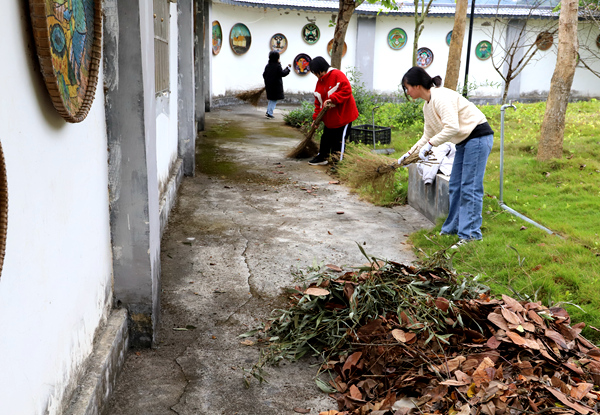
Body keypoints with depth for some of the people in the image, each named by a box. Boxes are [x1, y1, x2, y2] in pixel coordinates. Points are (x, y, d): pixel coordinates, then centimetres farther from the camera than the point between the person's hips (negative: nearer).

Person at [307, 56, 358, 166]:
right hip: (329, 117, 8)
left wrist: (332, 99, -31)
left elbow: (346, 90, -26)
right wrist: (316, 117, 7)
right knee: (326, 137, 15)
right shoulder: (320, 81, 11)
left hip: (343, 115, -8)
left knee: (339, 139, -1)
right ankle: (322, 157, 29)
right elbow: (318, 101, 13)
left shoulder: (337, 75, -15)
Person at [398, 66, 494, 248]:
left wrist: (430, 145, -24)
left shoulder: (440, 97, -19)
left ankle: (471, 234, -7)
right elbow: (428, 136, 21)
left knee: (469, 188, -10)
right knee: (455, 186, 13)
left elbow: (452, 127, -29)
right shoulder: (427, 106, 11)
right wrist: (410, 154, 19)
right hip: (464, 141, 10)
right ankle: (453, 227, 23)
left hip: (478, 137, -10)